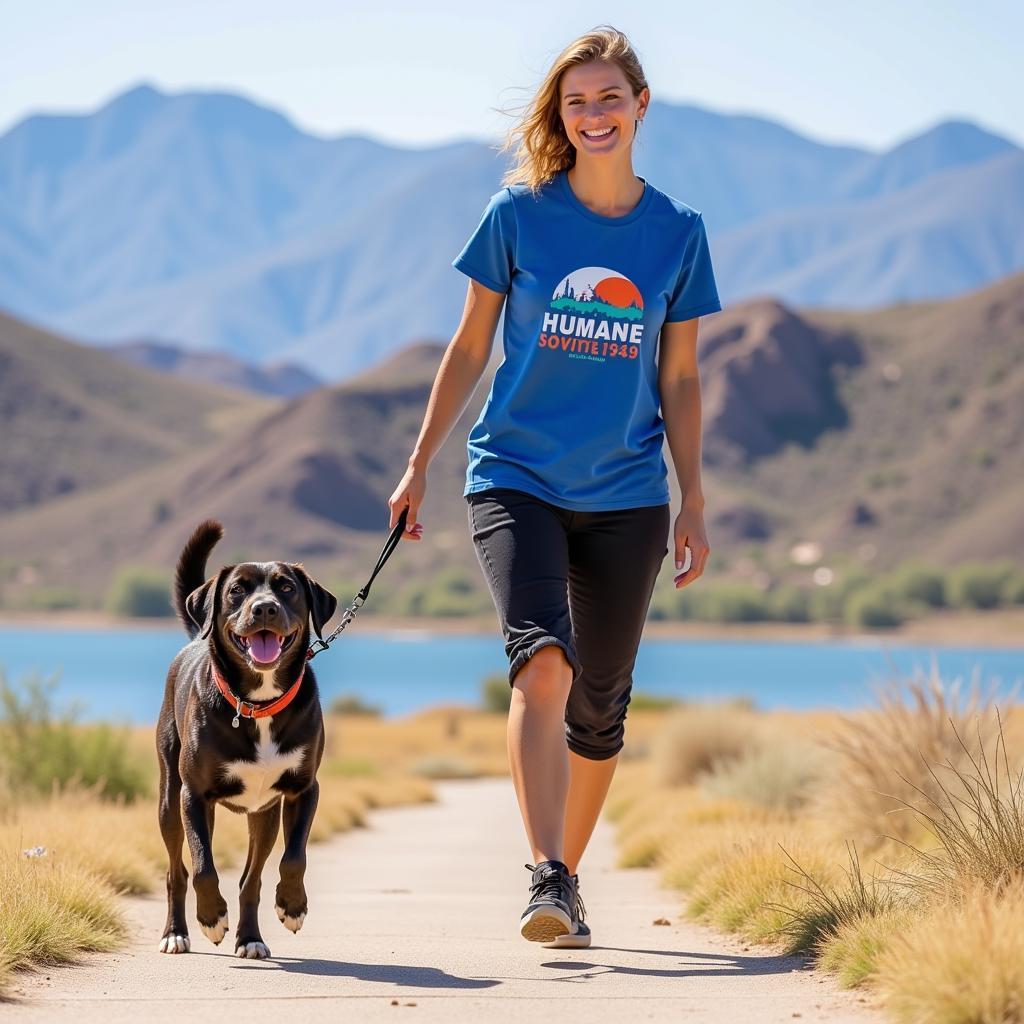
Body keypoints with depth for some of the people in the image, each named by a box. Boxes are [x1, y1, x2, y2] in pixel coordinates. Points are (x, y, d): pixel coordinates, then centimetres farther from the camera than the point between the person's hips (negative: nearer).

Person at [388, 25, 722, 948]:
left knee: (600, 703, 7)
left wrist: (694, 506, 8)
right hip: (515, 477, -2)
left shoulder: (678, 231, 4)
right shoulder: (518, 213, -1)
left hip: (626, 496, 2)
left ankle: (566, 879, 26)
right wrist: (420, 466, 5)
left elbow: (678, 380, 10)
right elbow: (471, 346, 6)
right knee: (544, 662, -23)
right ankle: (548, 880, -25)